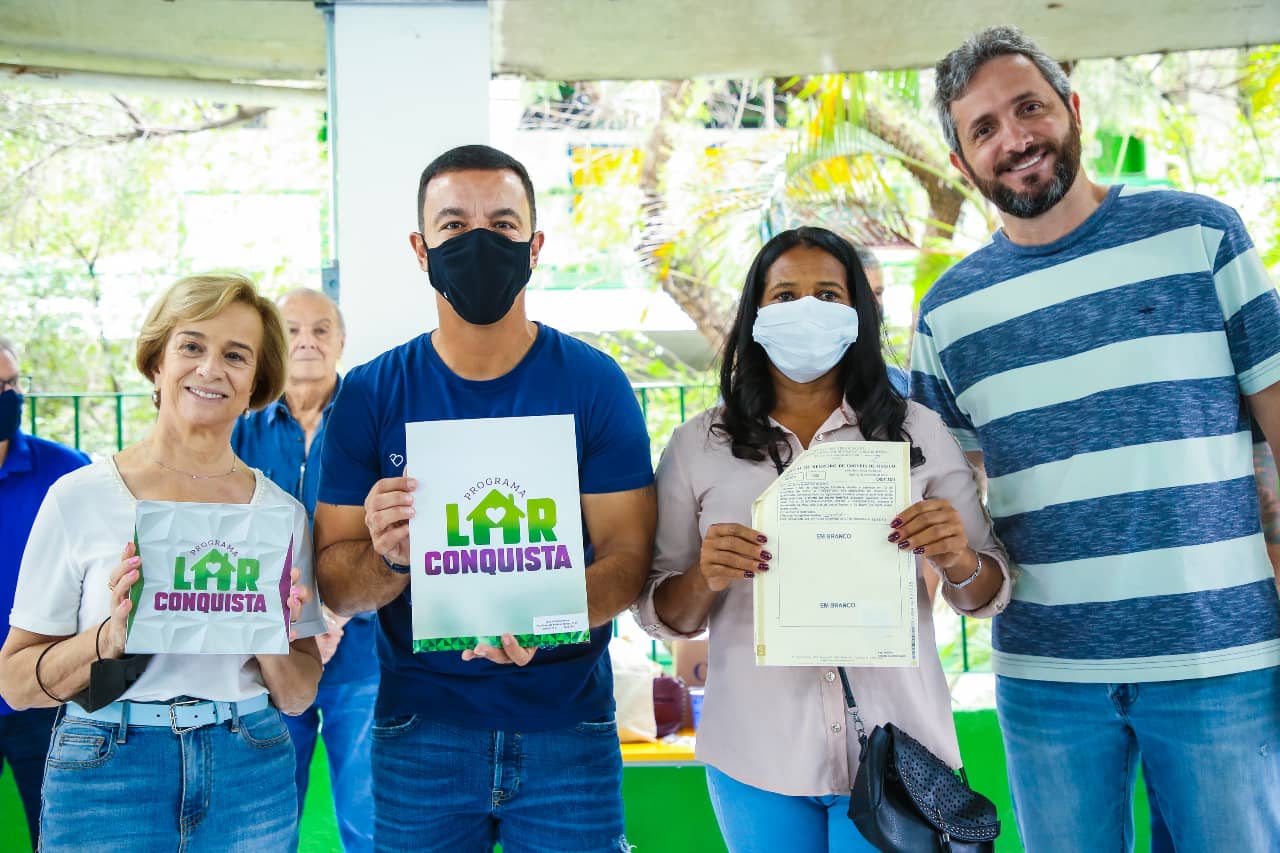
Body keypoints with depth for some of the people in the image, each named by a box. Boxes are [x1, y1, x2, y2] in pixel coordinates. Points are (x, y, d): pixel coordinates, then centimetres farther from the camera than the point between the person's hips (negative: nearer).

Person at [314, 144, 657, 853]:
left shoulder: (594, 384, -4)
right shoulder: (369, 394, -1)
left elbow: (628, 558, -7)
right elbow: (333, 585, -1)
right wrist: (388, 557, -24)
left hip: (566, 726, 0)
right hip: (421, 731, 1)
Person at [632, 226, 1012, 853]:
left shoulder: (918, 431, 3)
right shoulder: (698, 446, 1)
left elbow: (986, 596, 5)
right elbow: (661, 617, 3)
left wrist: (959, 562, -16)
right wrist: (703, 579, -18)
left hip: (896, 748, 0)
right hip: (758, 755, 0)